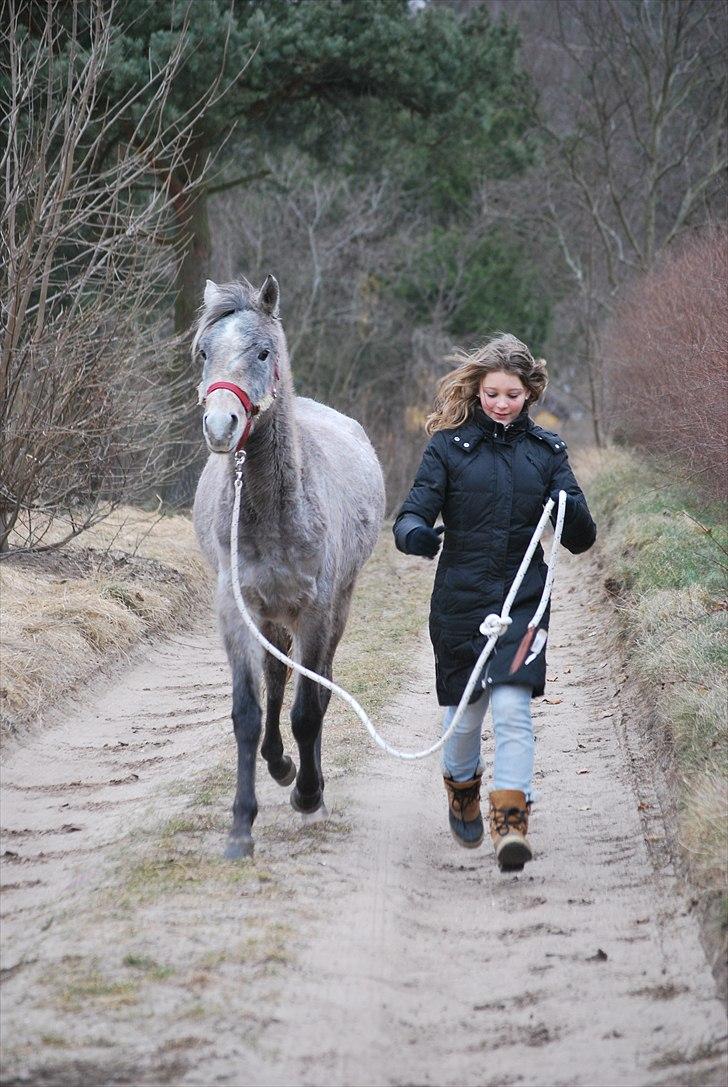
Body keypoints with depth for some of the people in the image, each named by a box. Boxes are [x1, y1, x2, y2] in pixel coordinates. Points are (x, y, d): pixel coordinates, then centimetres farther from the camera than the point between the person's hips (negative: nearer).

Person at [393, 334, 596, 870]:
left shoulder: (547, 450, 5)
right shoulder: (449, 447, -1)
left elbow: (582, 540, 5)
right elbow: (412, 513, -10)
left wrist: (571, 509, -18)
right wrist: (415, 533, -34)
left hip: (522, 602, 0)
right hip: (459, 600, 0)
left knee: (512, 708, -15)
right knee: (465, 713, 12)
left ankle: (511, 824, -16)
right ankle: (463, 789, 42)